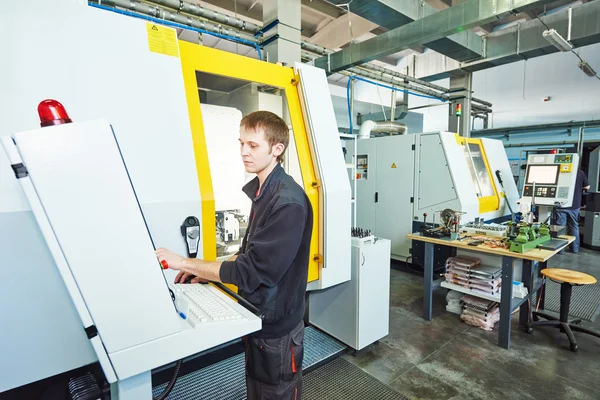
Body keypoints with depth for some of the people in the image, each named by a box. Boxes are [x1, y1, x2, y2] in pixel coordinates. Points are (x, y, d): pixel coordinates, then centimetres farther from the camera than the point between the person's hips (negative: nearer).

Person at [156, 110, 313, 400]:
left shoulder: (288, 203, -27)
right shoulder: (261, 191, 2)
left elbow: (251, 271, -27)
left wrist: (185, 263, -19)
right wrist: (207, 272, 0)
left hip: (276, 325, -8)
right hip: (257, 316, 8)